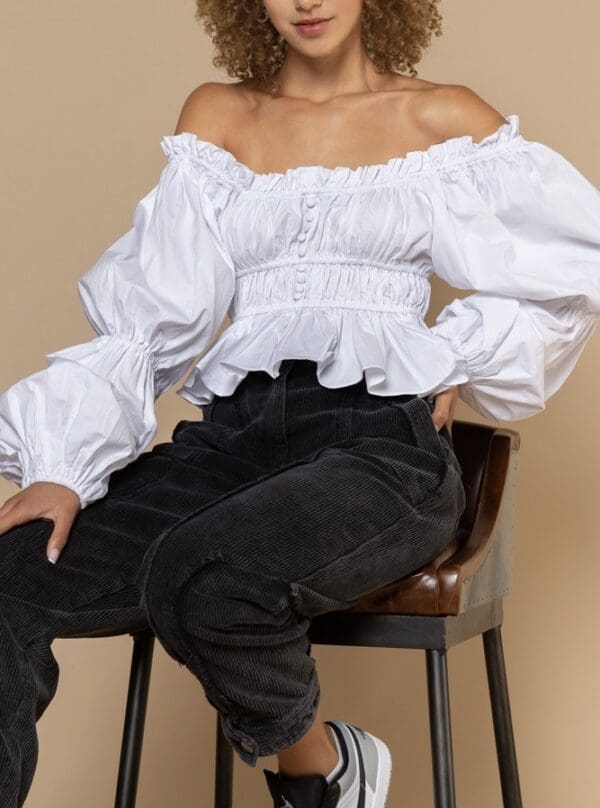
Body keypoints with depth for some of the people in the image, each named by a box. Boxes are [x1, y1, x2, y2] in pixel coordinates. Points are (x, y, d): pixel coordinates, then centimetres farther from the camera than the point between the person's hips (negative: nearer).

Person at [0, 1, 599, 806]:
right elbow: (152, 315, 7)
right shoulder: (216, 114, 16)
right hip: (231, 435, 3)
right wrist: (65, 466, -7)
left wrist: (454, 363, 3)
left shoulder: (442, 119, 9)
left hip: (385, 440, -3)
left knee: (198, 581, -34)